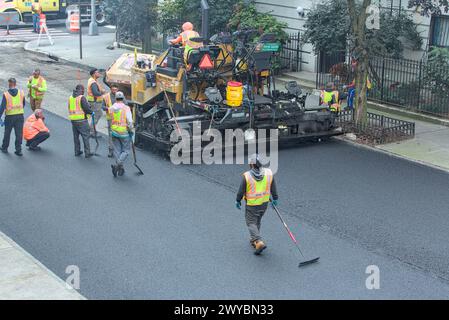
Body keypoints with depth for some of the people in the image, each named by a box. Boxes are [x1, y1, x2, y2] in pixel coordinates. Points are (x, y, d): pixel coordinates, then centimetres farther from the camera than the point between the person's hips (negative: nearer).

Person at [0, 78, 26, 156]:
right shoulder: (21, 93, -2)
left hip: (9, 116, -1)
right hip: (20, 116, 1)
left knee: (7, 133, 16)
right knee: (19, 134, 5)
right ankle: (18, 150, 4)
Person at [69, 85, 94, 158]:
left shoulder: (71, 97, 9)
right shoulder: (82, 97, -13)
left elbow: (70, 108, 11)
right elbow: (86, 107, -17)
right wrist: (91, 112, 0)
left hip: (73, 119, 7)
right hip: (81, 120, -7)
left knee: (76, 136, 16)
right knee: (85, 136, 0)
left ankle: (77, 151, 22)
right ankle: (87, 153, 1)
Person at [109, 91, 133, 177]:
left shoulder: (111, 108, 0)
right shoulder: (126, 108, -14)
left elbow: (110, 120, 6)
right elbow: (129, 122, -17)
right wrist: (131, 131, -4)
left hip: (114, 132, 4)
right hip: (124, 133, -4)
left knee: (117, 150, 14)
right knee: (126, 151, 8)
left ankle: (120, 169, 18)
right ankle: (117, 166, -9)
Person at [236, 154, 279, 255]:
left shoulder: (247, 176, -19)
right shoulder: (269, 173, -9)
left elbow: (241, 191, -9)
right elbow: (273, 188, 2)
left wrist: (238, 201, 6)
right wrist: (275, 198, 17)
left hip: (252, 204, -4)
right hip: (264, 202, 4)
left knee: (251, 223, 7)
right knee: (257, 221, 23)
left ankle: (259, 242, -10)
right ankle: (254, 240, 35)